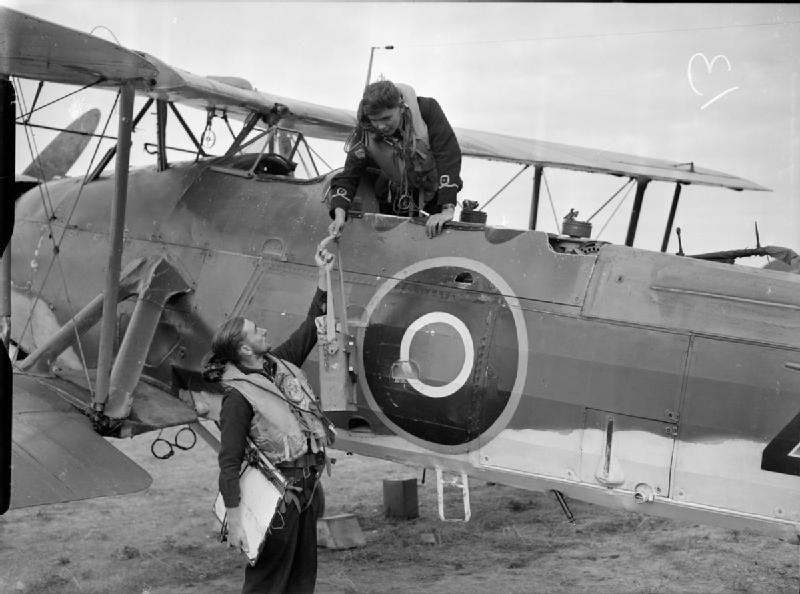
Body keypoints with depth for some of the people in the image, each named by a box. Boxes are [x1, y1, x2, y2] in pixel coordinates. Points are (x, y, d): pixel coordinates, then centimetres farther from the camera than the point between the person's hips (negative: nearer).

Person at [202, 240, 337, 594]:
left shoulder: (278, 364, 6)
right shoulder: (238, 396, -17)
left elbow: (310, 329, 14)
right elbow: (229, 462, -19)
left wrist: (324, 277, 8)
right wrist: (234, 520, -24)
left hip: (307, 486, 8)